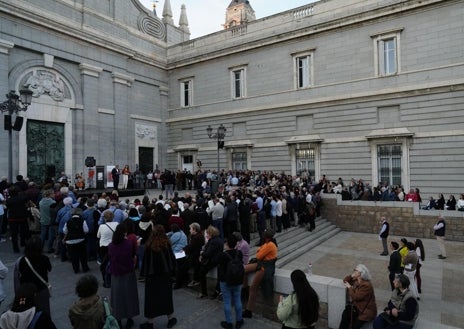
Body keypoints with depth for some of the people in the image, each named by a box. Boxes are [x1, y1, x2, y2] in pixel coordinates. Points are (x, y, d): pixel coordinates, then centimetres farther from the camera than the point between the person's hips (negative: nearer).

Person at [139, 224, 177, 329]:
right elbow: (172, 258, -3)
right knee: (166, 296, 16)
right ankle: (170, 318, 25)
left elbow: (146, 260, -11)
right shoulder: (167, 243, -10)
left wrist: (144, 273, 0)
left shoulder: (150, 245, -16)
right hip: (165, 274, 3)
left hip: (152, 275, -2)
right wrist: (172, 270, 8)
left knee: (152, 297, 9)